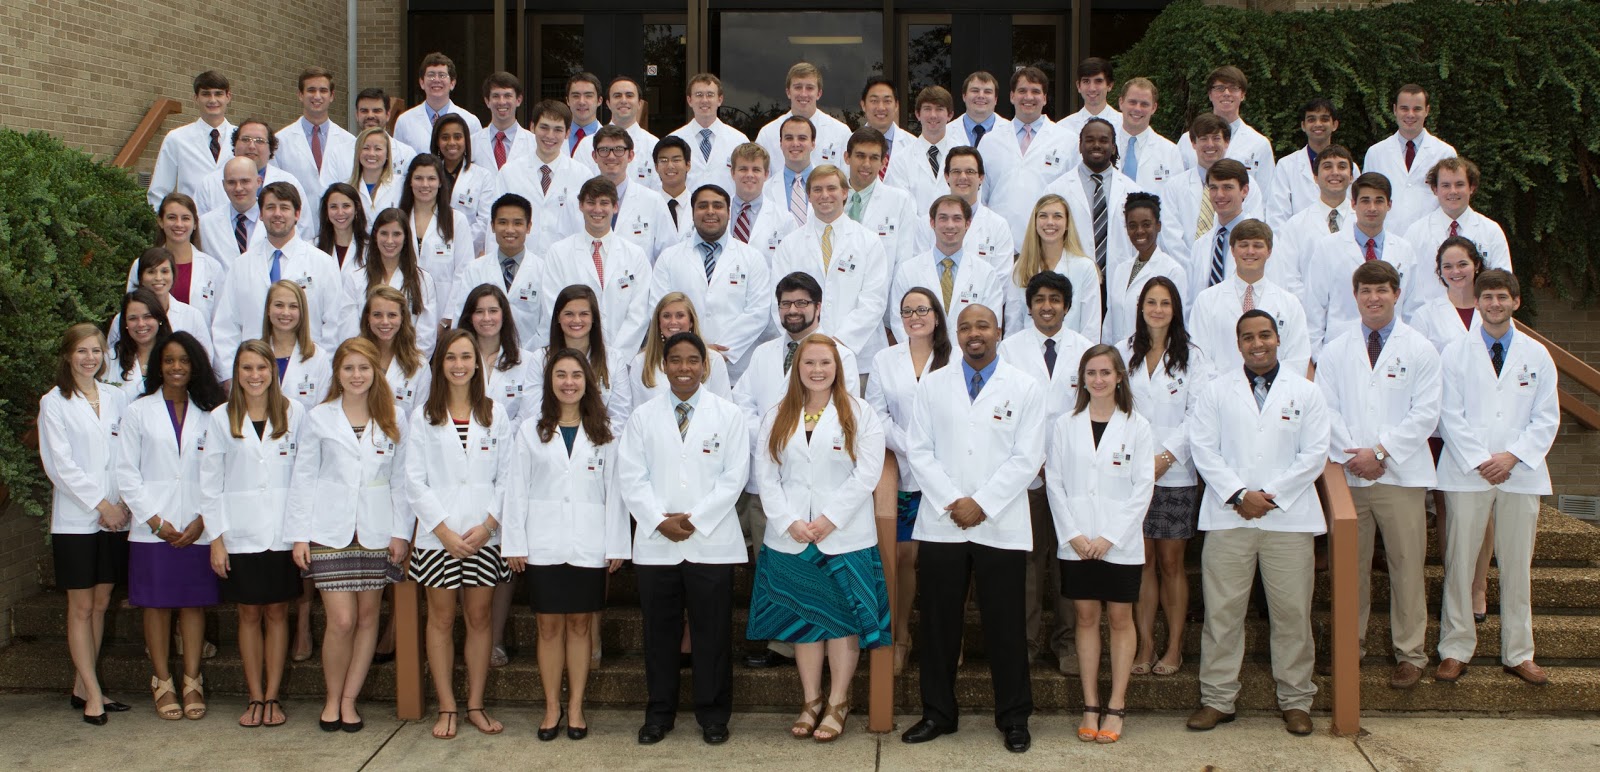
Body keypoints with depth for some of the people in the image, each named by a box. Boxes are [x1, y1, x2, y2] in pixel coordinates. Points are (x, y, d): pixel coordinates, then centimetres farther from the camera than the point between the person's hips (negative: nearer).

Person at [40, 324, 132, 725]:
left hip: (115, 517, 4)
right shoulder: (54, 403, -1)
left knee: (100, 604, 8)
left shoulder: (116, 399, 10)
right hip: (76, 519, -4)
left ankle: (82, 685, 18)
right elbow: (59, 464, -7)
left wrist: (123, 503, -4)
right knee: (81, 607, 0)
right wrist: (100, 503, -11)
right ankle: (92, 694, 3)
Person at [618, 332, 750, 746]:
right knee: (659, 631, 8)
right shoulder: (643, 417, 8)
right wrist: (660, 520, -10)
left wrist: (695, 519, -10)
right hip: (655, 542, 1)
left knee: (712, 632, 4)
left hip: (711, 542, -1)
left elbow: (734, 476, -2)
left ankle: (713, 714, 15)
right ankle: (659, 713, 20)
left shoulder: (728, 415, 4)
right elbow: (630, 476, 2)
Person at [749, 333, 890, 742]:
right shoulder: (776, 417, 10)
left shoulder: (860, 414, 1)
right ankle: (811, 702, 18)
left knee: (843, 617, 1)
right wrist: (789, 522, -10)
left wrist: (830, 520, -14)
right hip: (789, 537, 3)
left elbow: (867, 473, -7)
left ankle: (837, 703, 10)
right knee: (803, 617, 8)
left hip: (845, 536, -3)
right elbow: (766, 475, 3)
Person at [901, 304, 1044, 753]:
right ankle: (938, 713, 18)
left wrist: (981, 504, -10)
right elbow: (920, 451, 4)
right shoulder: (933, 386, 9)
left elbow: (1027, 458, -2)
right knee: (938, 622, 6)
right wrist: (952, 502, -8)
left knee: (1005, 624, 2)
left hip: (1001, 526, -2)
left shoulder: (1024, 389, 3)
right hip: (941, 524, 2)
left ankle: (1013, 719, 14)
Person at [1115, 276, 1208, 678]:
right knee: (1141, 560, 3)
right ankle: (1145, 645, 10)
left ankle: (1175, 646, 11)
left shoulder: (1192, 357, 2)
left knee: (1171, 561, 2)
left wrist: (1166, 455, -12)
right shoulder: (1123, 353, 8)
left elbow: (1197, 415, -4)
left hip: (1175, 474, -2)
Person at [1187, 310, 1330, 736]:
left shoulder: (1306, 393, 8)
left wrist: (1270, 495, -7)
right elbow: (1203, 448, 2)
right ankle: (1217, 699, 11)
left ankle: (1295, 701, 15)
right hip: (1228, 516, 0)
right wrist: (1238, 494, -9)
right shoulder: (1217, 391, 9)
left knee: (1292, 613, 2)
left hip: (1288, 516, 0)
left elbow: (1314, 454, 2)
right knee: (1222, 610, 1)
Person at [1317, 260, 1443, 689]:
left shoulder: (1419, 350, 3)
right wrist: (1350, 455, -10)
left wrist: (1381, 452, -11)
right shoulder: (1335, 351, 10)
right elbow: (1326, 409, 4)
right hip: (1348, 475, 2)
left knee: (1406, 567, 1)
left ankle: (1410, 654, 12)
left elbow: (1425, 413, -2)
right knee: (1350, 566, 5)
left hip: (1401, 475, -2)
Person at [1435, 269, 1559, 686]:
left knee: (1517, 566, 7)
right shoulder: (1455, 353, 2)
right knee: (1459, 562, -1)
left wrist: (1512, 456, -10)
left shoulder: (1537, 355, 7)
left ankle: (1518, 654, 17)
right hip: (1467, 474, -1)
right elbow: (1450, 416, -2)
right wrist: (1480, 461, -12)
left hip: (1521, 474, 2)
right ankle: (1456, 650, 9)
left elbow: (1546, 418, 4)